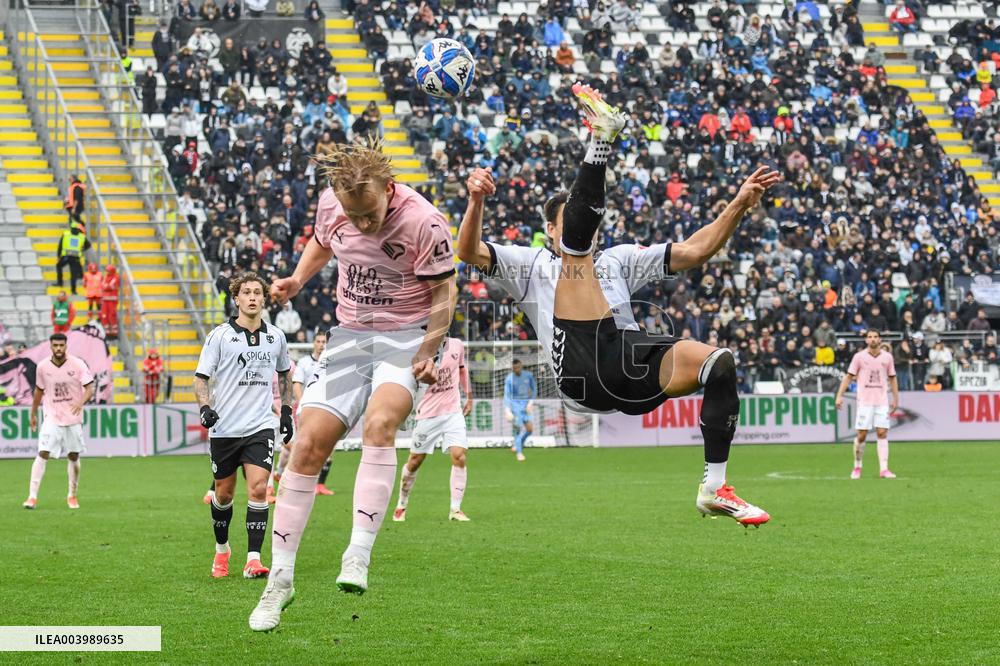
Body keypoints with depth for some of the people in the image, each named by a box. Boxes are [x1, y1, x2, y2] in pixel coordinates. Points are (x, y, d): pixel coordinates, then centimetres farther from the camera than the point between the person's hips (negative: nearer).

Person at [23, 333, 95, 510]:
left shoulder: (77, 364, -9)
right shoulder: (43, 367, -3)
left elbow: (89, 389, -12)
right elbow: (39, 390, 13)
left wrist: (81, 402, -31)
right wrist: (33, 414, 18)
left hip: (73, 417, 0)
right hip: (52, 417, 0)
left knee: (73, 456, 9)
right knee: (42, 454, -13)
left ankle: (72, 495, 27)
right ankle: (32, 496, -14)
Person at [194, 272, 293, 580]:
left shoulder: (276, 337, 7)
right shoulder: (220, 335, -3)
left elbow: (284, 374, 25)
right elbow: (201, 377, -2)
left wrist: (286, 410, 19)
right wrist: (205, 406, -19)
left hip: (260, 427, 1)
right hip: (224, 427, -1)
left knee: (258, 488, -15)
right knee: (224, 493, 9)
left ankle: (253, 559, -14)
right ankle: (222, 549, 33)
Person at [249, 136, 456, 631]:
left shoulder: (423, 222, -20)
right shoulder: (330, 204, -6)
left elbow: (443, 293, -9)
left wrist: (427, 354, -19)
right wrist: (296, 280, 0)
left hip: (405, 337, -4)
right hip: (349, 335, 5)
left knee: (380, 423, -32)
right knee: (309, 444, -5)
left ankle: (358, 556, -34)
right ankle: (280, 579, 3)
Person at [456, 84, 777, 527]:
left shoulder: (619, 259, 37)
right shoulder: (532, 264, 28)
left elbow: (693, 251, 28)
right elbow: (471, 253, 10)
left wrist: (739, 207, 15)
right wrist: (476, 202, -9)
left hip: (632, 364, 4)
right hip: (582, 368, -4)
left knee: (720, 363, -23)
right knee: (577, 241, -8)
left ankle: (714, 490, -20)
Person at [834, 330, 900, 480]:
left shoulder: (887, 357, 6)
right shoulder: (859, 357, 0)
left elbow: (892, 378, 15)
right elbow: (848, 377, 3)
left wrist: (896, 399, 12)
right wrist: (839, 396, -5)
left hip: (882, 401, 2)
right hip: (864, 401, -2)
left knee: (882, 433, -6)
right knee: (861, 435, -3)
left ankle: (884, 469, -7)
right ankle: (857, 467, 13)